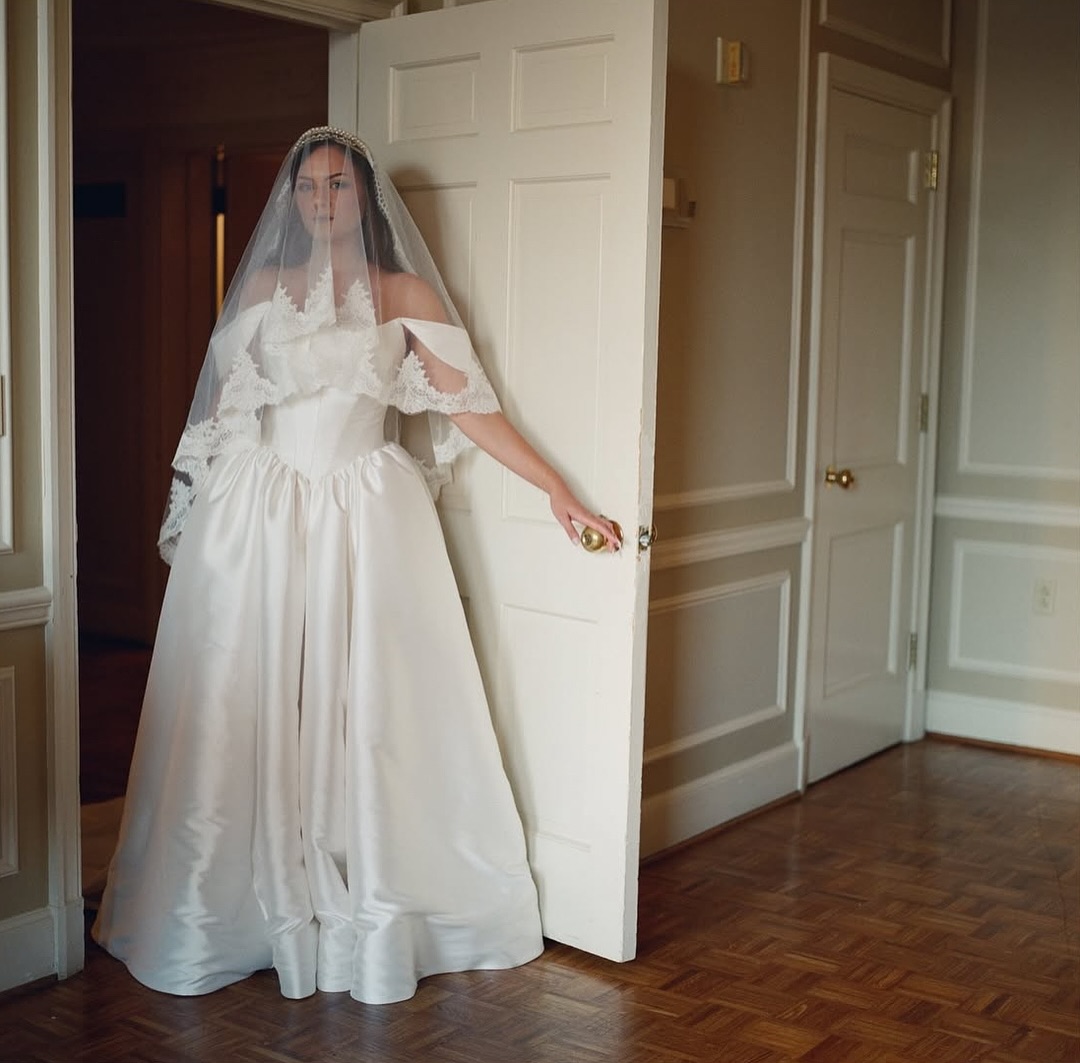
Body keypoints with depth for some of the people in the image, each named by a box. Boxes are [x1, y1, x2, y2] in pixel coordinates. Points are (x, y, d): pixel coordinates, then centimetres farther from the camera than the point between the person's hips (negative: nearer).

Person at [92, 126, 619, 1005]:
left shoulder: (406, 294, 5)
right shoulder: (262, 288, 10)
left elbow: (469, 405, 1)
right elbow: (219, 403, 12)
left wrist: (558, 490, -3)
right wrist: (189, 507, 9)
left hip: (368, 513, -1)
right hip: (260, 512, 2)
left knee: (367, 704, -1)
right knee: (253, 707, 2)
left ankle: (368, 909, 11)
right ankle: (257, 905, 16)